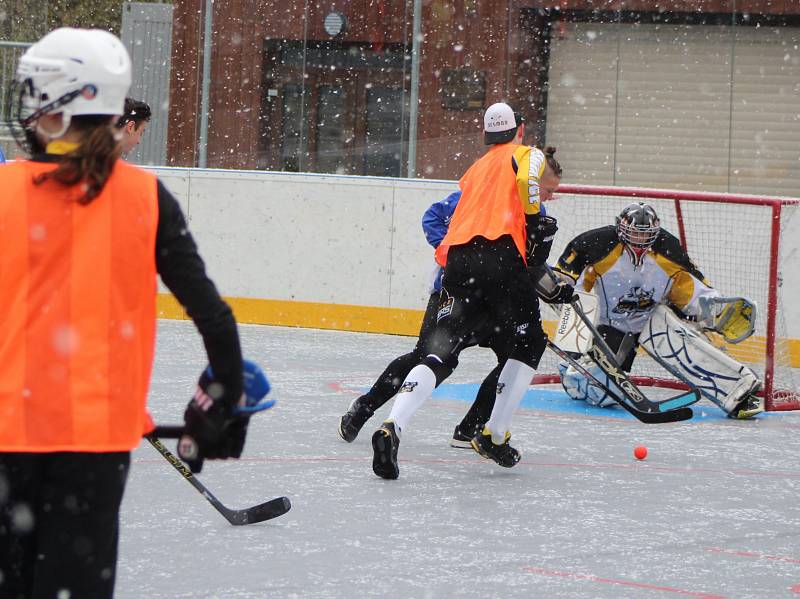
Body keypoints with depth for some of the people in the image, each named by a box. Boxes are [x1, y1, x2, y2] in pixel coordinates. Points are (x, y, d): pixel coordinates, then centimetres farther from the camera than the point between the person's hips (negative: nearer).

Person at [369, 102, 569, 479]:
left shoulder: (475, 170, 33)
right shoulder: (526, 154, 14)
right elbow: (528, 177, -8)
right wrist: (536, 226, -1)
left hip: (457, 260, 5)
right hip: (500, 256, -5)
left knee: (441, 352, -2)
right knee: (528, 345, 15)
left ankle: (393, 427, -25)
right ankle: (495, 437, 8)